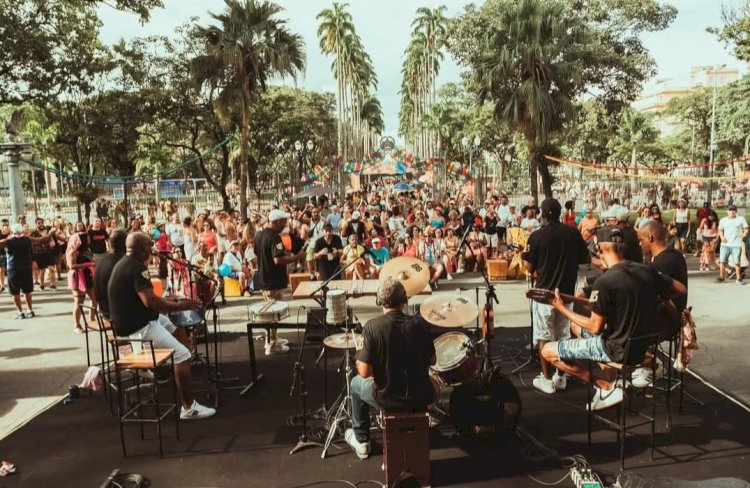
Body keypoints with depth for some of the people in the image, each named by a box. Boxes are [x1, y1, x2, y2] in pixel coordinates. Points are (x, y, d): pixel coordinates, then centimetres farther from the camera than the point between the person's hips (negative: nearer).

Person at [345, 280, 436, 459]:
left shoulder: (372, 327, -18)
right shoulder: (419, 325, -8)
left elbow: (364, 373, -18)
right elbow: (432, 361, 4)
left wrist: (360, 354, 1)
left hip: (388, 400, -2)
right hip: (421, 398, 3)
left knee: (356, 383, 28)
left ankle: (361, 441, 40)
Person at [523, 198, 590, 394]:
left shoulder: (536, 236, -11)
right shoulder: (572, 232, -2)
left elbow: (530, 268, -8)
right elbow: (585, 259, 6)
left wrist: (525, 255, 11)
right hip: (566, 291, 3)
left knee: (544, 337, 6)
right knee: (563, 336, 14)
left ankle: (547, 379, 9)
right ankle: (561, 377, 21)